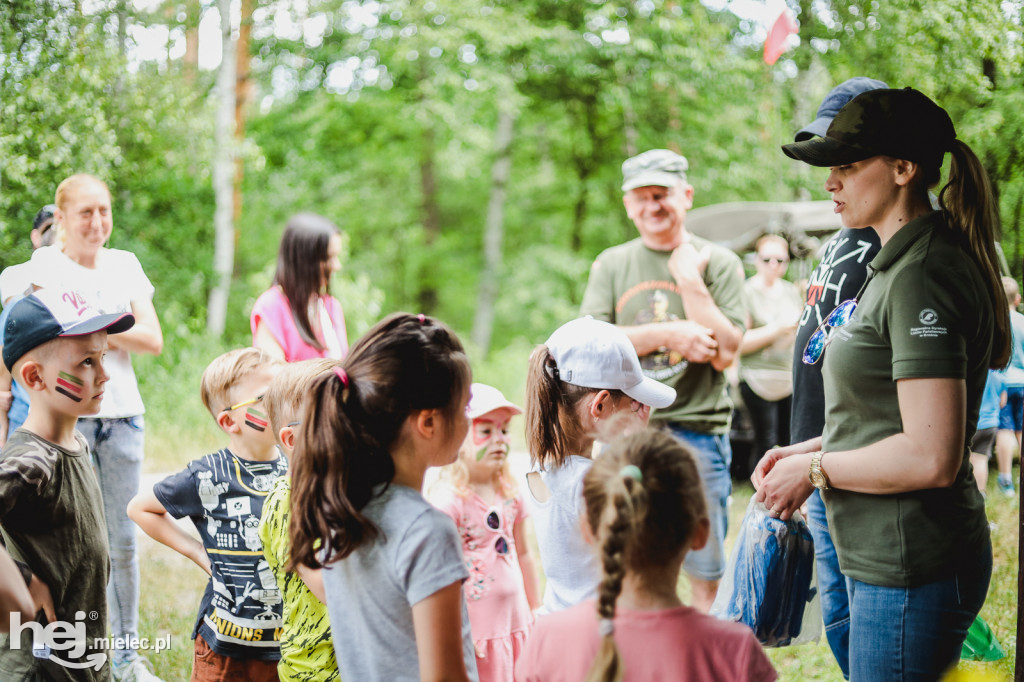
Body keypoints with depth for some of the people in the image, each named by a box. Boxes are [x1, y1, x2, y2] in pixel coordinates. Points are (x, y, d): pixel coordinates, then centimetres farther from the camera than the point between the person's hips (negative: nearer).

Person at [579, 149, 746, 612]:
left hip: (696, 430, -2)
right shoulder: (611, 264, 11)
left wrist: (689, 279, -8)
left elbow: (724, 353, -8)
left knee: (705, 566, 4)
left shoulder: (718, 262, 3)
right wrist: (669, 334, -11)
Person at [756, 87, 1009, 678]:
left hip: (911, 569, -10)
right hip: (887, 559, 10)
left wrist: (815, 468, -13)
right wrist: (808, 449, 11)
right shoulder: (902, 264, 13)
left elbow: (930, 458, -25)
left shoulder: (922, 277, -19)